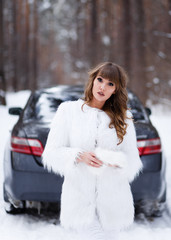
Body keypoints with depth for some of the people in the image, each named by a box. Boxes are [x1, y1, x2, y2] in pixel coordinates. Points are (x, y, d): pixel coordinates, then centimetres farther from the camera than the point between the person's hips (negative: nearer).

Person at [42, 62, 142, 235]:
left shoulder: (123, 117, 11)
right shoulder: (68, 110, 4)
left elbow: (133, 161, 8)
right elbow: (51, 153, 0)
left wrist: (117, 161, -14)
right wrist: (79, 156, -16)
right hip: (78, 199, -1)